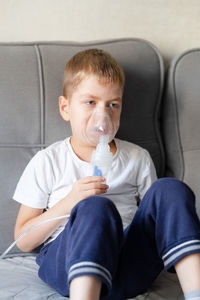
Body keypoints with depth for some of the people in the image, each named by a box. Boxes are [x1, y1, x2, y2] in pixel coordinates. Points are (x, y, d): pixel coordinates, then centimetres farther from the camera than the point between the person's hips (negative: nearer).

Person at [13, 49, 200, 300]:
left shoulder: (138, 159, 17)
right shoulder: (47, 162, 9)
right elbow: (23, 241, 6)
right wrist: (68, 204, -10)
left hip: (128, 267, 3)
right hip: (66, 264, -3)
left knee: (170, 189, -20)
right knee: (97, 208, -35)